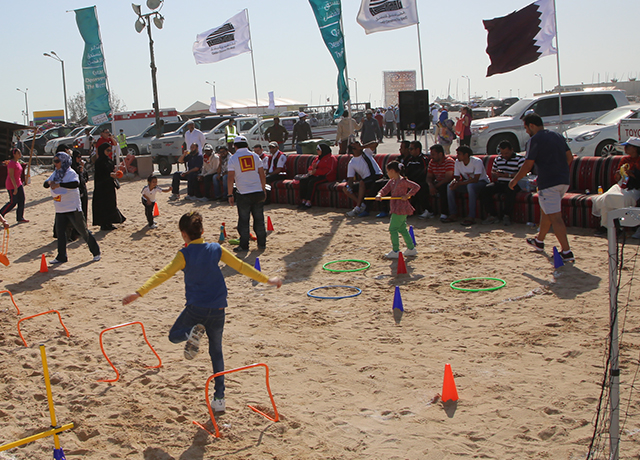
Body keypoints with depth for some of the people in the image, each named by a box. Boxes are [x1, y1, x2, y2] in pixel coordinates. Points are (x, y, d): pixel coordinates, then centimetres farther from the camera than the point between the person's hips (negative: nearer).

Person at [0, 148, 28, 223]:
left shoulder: (17, 162, 11)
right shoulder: (11, 163, -18)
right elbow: (11, 175, -23)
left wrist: (20, 184, 21)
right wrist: (15, 187, -26)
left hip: (18, 184, 9)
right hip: (11, 185, -9)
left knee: (21, 200, 5)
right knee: (13, 202, -2)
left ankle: (20, 218, 9)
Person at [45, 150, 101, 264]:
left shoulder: (70, 173, -12)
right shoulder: (55, 173, 13)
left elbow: (75, 183, -32)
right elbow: (45, 184, 15)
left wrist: (58, 185, -33)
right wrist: (49, 182, -9)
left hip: (73, 207, -7)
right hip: (60, 209, 7)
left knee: (82, 230, 0)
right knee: (60, 232, 6)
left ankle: (96, 252, 13)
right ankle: (61, 257, 14)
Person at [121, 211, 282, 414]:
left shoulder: (184, 254, -6)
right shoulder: (216, 249, 2)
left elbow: (163, 274, -16)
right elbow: (241, 266, 6)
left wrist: (139, 292, -20)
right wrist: (267, 279, 15)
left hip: (196, 308, -3)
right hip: (218, 309, 3)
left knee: (174, 336, 23)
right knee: (216, 353, 17)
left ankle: (193, 332, -13)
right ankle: (219, 399, 13)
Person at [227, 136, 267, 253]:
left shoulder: (233, 159, -3)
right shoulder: (255, 156, 6)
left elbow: (230, 178, -6)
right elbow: (262, 175, 7)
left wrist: (230, 195, 0)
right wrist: (263, 190, 16)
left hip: (243, 194, -3)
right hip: (258, 192, 3)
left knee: (243, 220, 4)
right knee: (259, 219, 10)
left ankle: (244, 245, 7)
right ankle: (262, 243, 15)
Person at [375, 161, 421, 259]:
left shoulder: (402, 181, -15)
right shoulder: (391, 181, 12)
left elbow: (416, 187, -16)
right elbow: (385, 189, 6)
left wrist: (407, 196, -19)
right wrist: (379, 195, -15)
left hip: (401, 209, -9)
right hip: (396, 208, 9)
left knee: (393, 228, -8)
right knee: (402, 228, 15)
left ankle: (395, 251, -3)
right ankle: (411, 249, 24)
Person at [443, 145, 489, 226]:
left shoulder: (477, 162, -22)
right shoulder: (458, 162, -3)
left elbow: (475, 180, -30)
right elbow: (456, 177, 1)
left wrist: (459, 184, -34)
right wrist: (454, 181, -25)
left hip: (482, 182, -6)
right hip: (468, 182, 6)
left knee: (470, 186, -39)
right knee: (450, 186, -16)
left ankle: (471, 217, -39)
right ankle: (453, 214, -14)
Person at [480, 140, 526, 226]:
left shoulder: (519, 159, 0)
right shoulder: (497, 159, 18)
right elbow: (492, 172, 22)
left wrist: (508, 175, -22)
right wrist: (496, 174, -4)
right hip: (500, 183, 5)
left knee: (510, 191, -40)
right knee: (484, 191, -20)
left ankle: (507, 215, -24)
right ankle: (491, 215, -15)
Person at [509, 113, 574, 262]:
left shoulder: (535, 139, -10)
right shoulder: (558, 136, 13)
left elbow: (528, 165, -12)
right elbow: (569, 157, 18)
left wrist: (515, 180, 1)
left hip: (548, 183, -9)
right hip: (563, 181, 9)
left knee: (555, 217, -9)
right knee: (545, 211, 25)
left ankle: (567, 252, -13)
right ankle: (539, 241, 40)